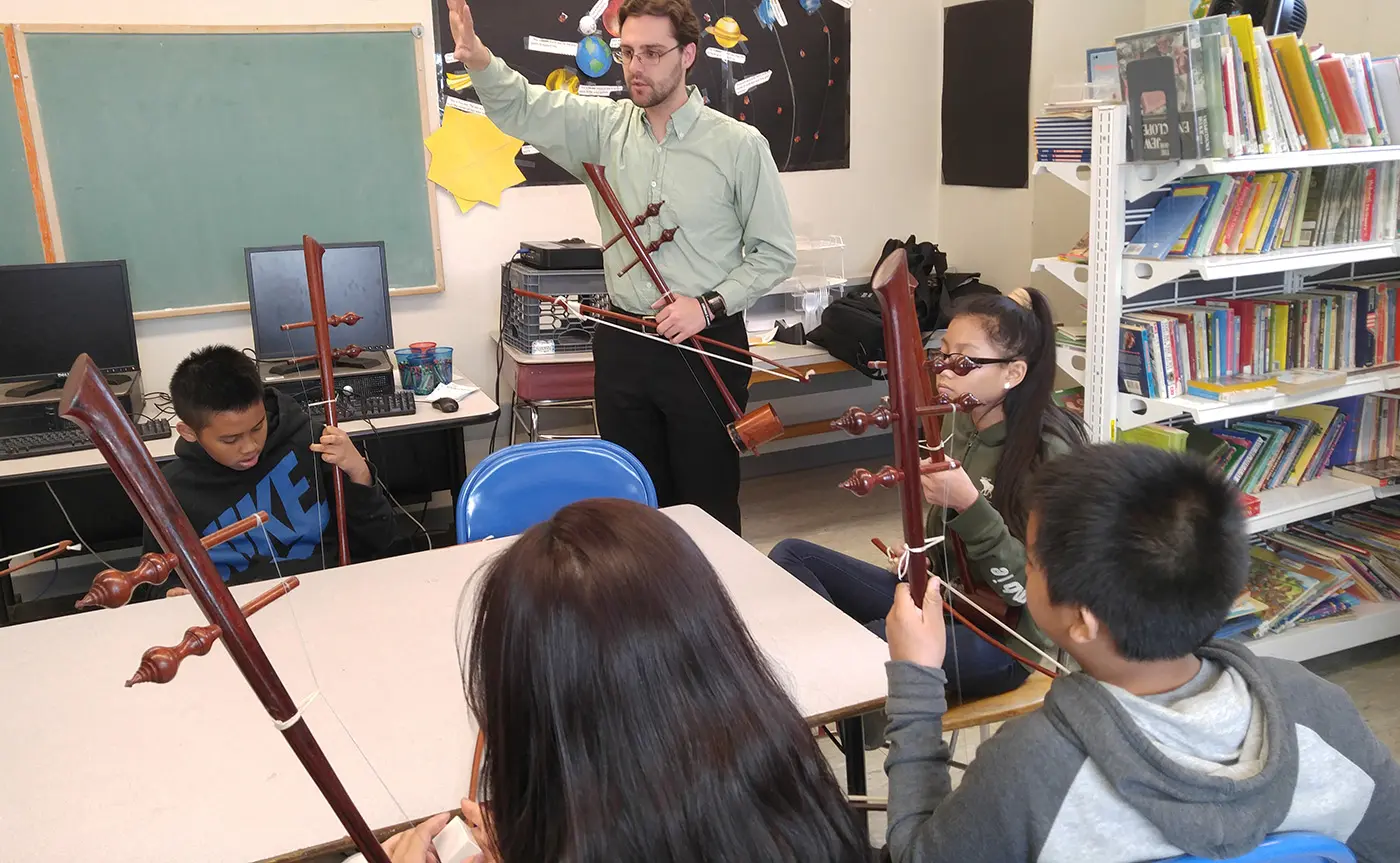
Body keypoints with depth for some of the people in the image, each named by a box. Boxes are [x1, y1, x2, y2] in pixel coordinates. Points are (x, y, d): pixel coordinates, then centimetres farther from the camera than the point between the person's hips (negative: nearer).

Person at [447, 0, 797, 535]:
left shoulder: (739, 145, -6)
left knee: (710, 501, 8)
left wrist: (709, 305, -14)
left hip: (706, 346, -3)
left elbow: (775, 253, -3)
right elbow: (520, 107, -6)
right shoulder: (604, 128, 3)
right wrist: (478, 58, -27)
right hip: (623, 346, 4)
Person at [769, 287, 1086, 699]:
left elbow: (1030, 587, -23)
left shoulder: (1048, 454, -21)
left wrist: (968, 503, -33)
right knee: (789, 554, -2)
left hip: (1002, 637, -8)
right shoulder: (955, 420, 3)